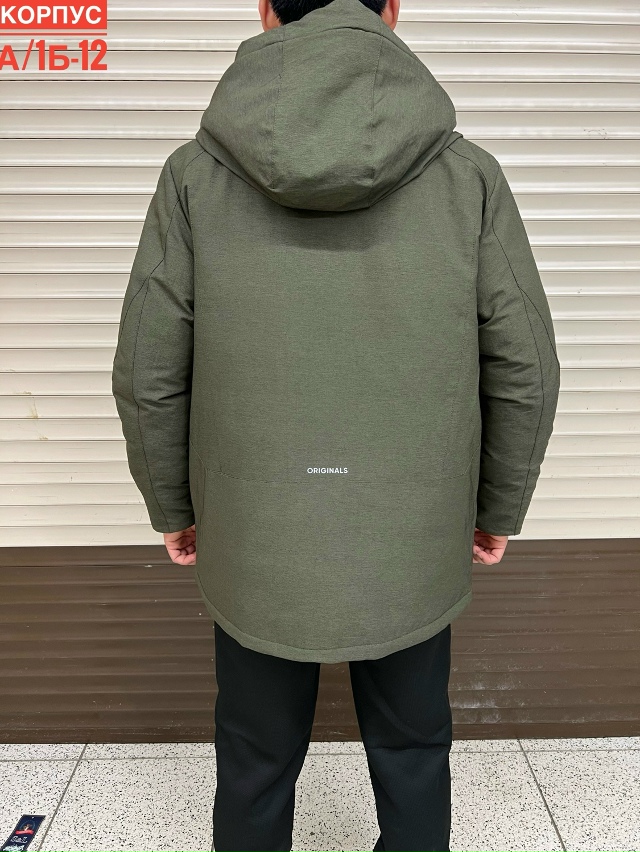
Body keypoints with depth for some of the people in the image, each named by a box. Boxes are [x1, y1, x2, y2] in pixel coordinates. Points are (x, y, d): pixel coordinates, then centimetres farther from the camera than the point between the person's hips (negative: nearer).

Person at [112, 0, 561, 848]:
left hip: (253, 552, 1)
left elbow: (149, 376, -6)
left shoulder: (196, 176, -10)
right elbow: (525, 372, -5)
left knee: (255, 773, 24)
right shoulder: (471, 177, -10)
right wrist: (499, 509, 11)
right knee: (413, 762, 25)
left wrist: (173, 507, 10)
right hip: (414, 554, 1)